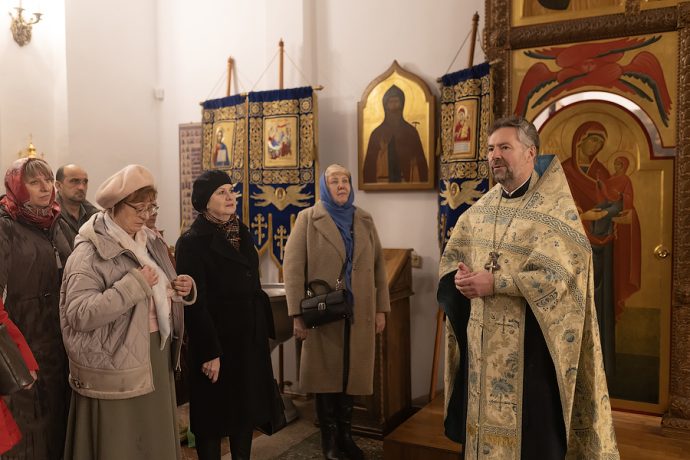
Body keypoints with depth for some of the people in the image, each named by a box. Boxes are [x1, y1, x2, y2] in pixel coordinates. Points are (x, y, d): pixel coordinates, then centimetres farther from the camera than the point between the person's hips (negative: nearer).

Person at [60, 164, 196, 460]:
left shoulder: (151, 243, 10)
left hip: (157, 356, 7)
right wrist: (134, 284, -25)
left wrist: (183, 289, -3)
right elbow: (79, 314, -23)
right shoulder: (90, 252, -13)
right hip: (116, 367, -7)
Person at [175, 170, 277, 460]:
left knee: (246, 411, 16)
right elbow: (196, 303, -17)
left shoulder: (241, 233, 8)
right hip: (217, 340, -7)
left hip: (250, 339, 7)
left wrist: (264, 331, 12)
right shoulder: (192, 242, -14)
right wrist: (209, 353, -18)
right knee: (214, 416, 8)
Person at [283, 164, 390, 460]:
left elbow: (378, 265, 11)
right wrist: (297, 314, -12)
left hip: (360, 313, 3)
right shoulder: (308, 218, -1)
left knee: (352, 375, 10)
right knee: (326, 376, 6)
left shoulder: (365, 219, 11)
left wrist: (381, 308, 6)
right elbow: (292, 267, -7)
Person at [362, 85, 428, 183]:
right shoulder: (377, 133, 4)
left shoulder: (411, 131, 5)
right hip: (383, 182, 0)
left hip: (406, 183, 0)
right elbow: (369, 164, 2)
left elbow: (421, 161, 2)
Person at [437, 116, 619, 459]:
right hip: (481, 339, 6)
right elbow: (451, 259, 13)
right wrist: (460, 278, -10)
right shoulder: (480, 208, 9)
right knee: (483, 418, 15)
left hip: (529, 340, -5)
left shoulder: (555, 207, -9)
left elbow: (558, 273, -20)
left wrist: (494, 282, -22)